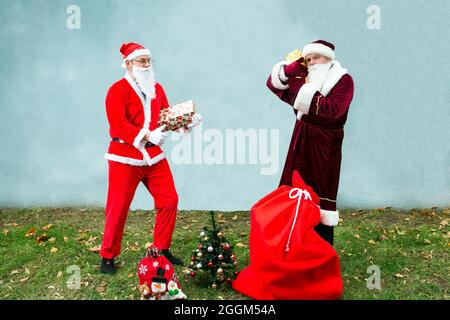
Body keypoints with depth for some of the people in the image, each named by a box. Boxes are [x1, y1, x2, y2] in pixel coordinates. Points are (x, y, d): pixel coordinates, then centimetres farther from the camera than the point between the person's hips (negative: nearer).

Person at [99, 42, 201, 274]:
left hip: (153, 154, 6)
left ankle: (162, 249, 21)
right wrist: (147, 135, -29)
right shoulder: (118, 90, -7)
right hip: (124, 156, -5)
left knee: (169, 200, 4)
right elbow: (118, 125, -18)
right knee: (118, 208, 2)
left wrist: (187, 122, -5)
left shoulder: (156, 88, 13)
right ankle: (107, 257, 21)